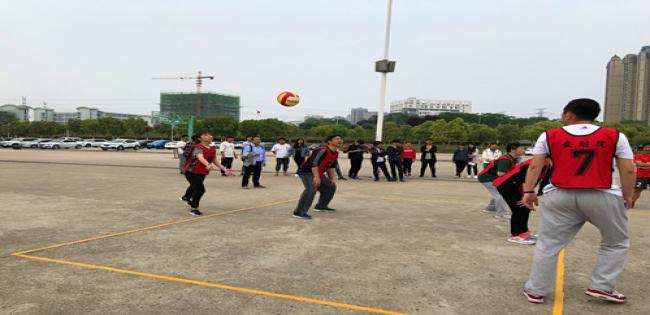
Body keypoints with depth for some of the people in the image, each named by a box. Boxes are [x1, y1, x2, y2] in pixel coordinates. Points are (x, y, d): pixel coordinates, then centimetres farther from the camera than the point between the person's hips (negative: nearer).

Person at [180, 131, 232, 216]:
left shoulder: (212, 149, -3)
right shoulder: (198, 148, -28)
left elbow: (215, 160, 9)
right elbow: (200, 157, -49)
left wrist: (224, 169, 1)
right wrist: (208, 165, -68)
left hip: (202, 173, 9)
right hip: (191, 172, -9)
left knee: (194, 186, 32)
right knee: (200, 189, -18)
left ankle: (186, 197, 62)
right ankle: (193, 209, 0)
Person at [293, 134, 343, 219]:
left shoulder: (336, 153, 7)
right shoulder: (323, 150, -23)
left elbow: (331, 166, 19)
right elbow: (314, 163, -30)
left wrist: (332, 178, 13)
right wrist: (316, 177, -34)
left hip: (319, 173, 10)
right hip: (306, 171, -10)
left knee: (331, 186, 18)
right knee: (311, 189, -31)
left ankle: (321, 206, 34)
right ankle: (299, 212, -33)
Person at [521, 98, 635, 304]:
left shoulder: (549, 136, 4)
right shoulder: (615, 136, 3)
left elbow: (535, 166, 1)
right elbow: (628, 170, 0)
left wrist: (528, 191, 5)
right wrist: (628, 196, 9)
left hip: (559, 196, 1)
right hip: (603, 197, -1)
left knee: (548, 245, 9)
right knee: (616, 243, 20)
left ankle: (536, 291, 13)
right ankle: (601, 287, 15)